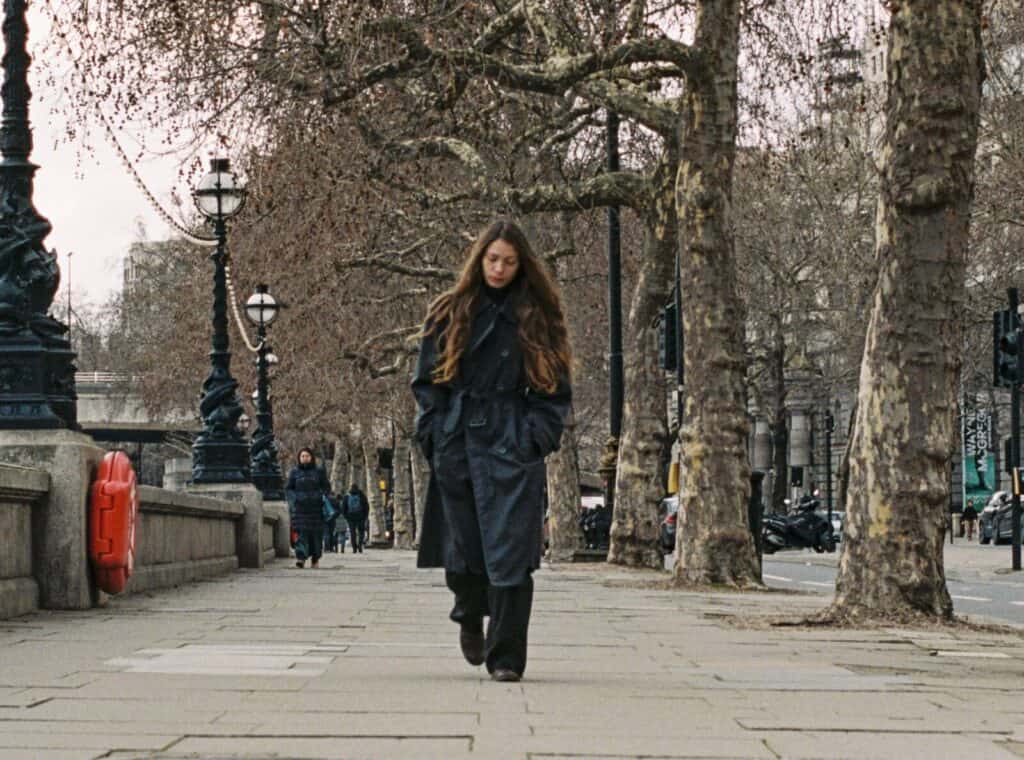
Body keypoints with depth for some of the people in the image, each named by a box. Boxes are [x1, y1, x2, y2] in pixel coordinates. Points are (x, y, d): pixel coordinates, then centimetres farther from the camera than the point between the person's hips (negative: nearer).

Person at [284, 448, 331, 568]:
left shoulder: (319, 471, 7)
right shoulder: (294, 472, 8)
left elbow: (326, 487, 9)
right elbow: (288, 488, 10)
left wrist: (319, 496, -7)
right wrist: (294, 499, -7)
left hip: (315, 507, 0)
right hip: (299, 507, 0)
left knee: (316, 533, 1)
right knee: (301, 532, -13)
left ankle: (315, 559, 15)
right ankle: (301, 558, -21)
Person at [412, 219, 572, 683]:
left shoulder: (537, 319, 8)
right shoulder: (448, 314, 9)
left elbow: (554, 388, 9)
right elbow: (426, 381, 10)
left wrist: (538, 436, -3)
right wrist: (434, 435, 0)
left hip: (512, 448, -1)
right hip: (456, 447, 1)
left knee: (510, 552, -9)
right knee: (461, 547, 5)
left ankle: (506, 657, -4)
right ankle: (470, 619, 36)